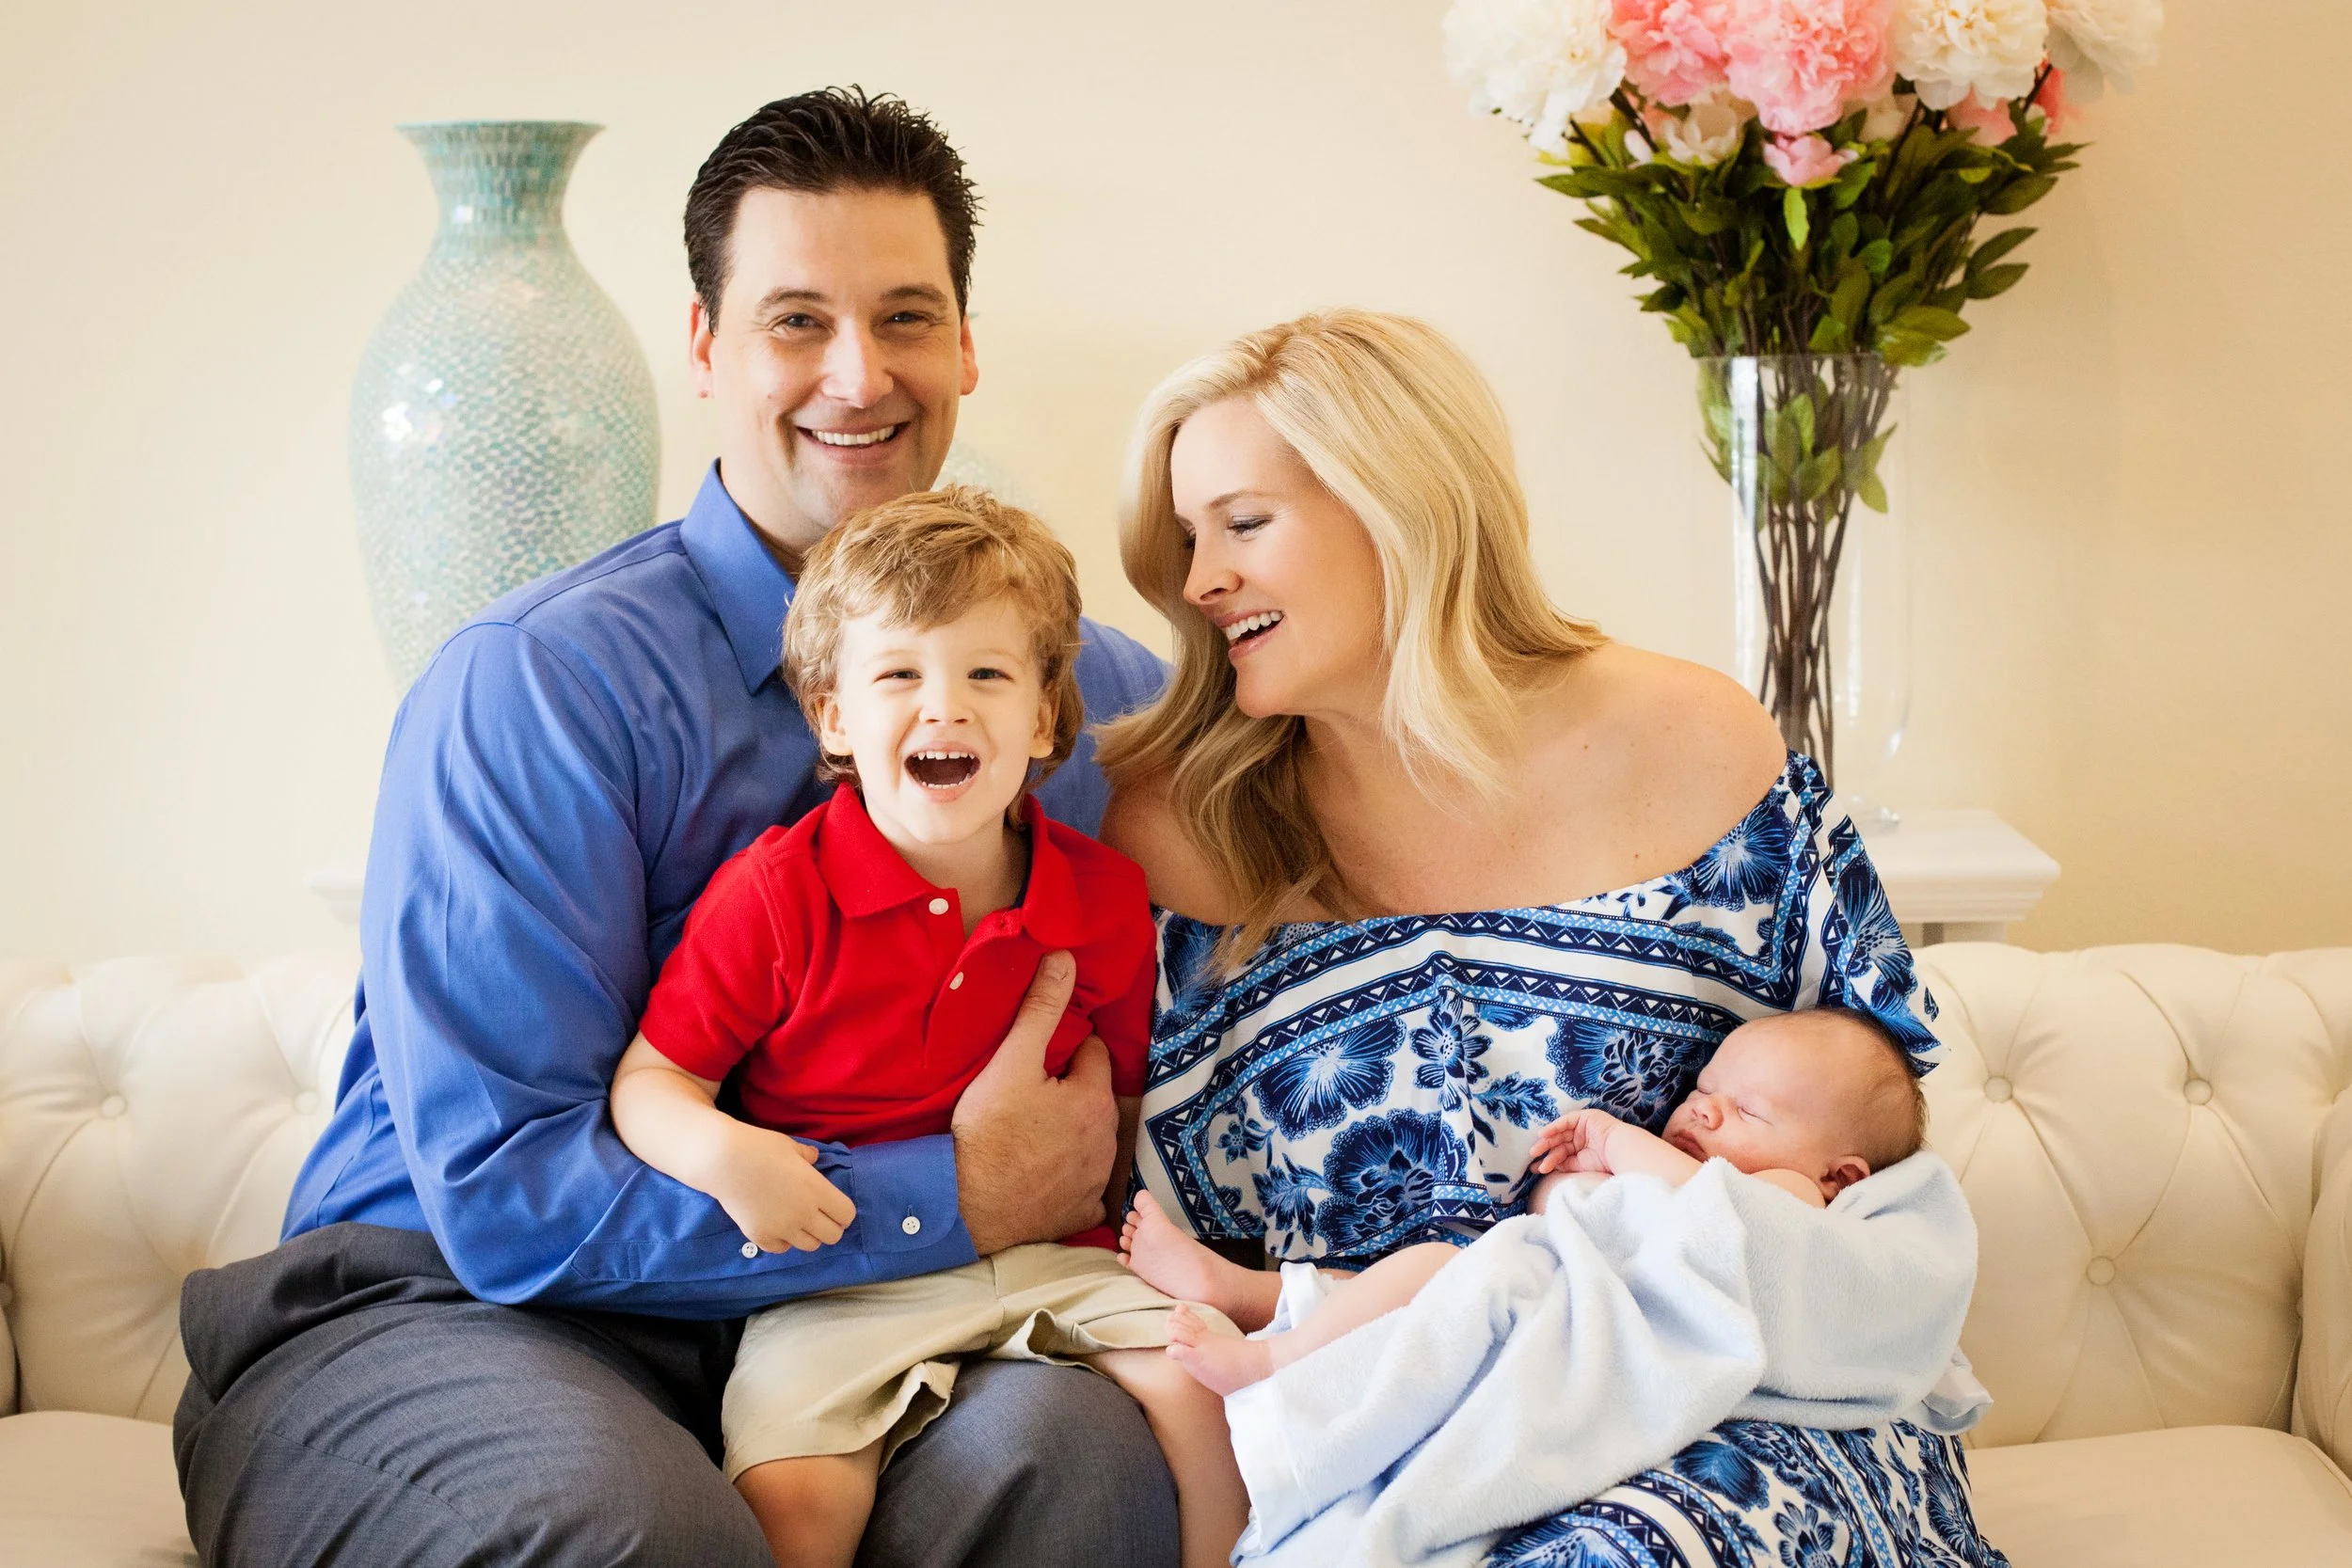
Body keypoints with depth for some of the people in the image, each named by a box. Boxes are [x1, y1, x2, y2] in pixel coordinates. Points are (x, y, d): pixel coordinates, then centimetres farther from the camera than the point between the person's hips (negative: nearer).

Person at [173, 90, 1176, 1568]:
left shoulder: (1076, 681, 6)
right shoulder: (532, 682, -11)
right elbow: (503, 1190, -17)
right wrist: (957, 1198, -17)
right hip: (437, 1311, -3)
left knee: (1081, 1444, -30)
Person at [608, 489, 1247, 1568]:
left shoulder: (1104, 897, 0)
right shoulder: (777, 892, -10)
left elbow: (1121, 1098, 16)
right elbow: (649, 1083, -7)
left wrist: (1094, 1203, 2)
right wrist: (723, 1154, -25)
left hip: (1048, 1255, 3)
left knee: (1207, 1379, -15)